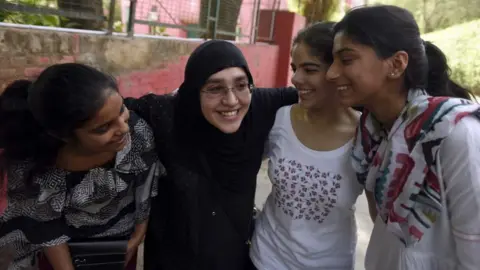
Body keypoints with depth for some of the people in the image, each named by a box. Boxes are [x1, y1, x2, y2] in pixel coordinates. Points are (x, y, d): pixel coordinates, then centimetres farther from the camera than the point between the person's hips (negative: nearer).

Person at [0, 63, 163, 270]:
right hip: (65, 249, -1)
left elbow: (148, 190, -12)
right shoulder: (29, 165, -34)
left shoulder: (137, 132, -31)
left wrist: (139, 235, -1)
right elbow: (44, 225, -15)